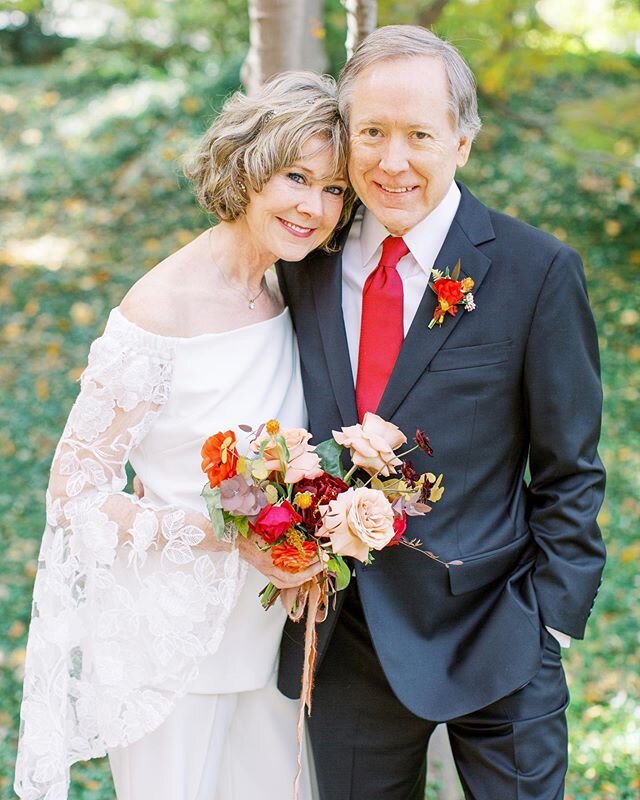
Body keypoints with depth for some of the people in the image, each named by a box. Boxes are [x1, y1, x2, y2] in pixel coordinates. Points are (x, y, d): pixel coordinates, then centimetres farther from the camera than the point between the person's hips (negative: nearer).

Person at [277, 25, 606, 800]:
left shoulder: (537, 270, -10)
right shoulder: (308, 262, 0)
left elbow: (569, 470, -6)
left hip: (490, 636, -3)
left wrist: (551, 619, -8)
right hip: (341, 640, 3)